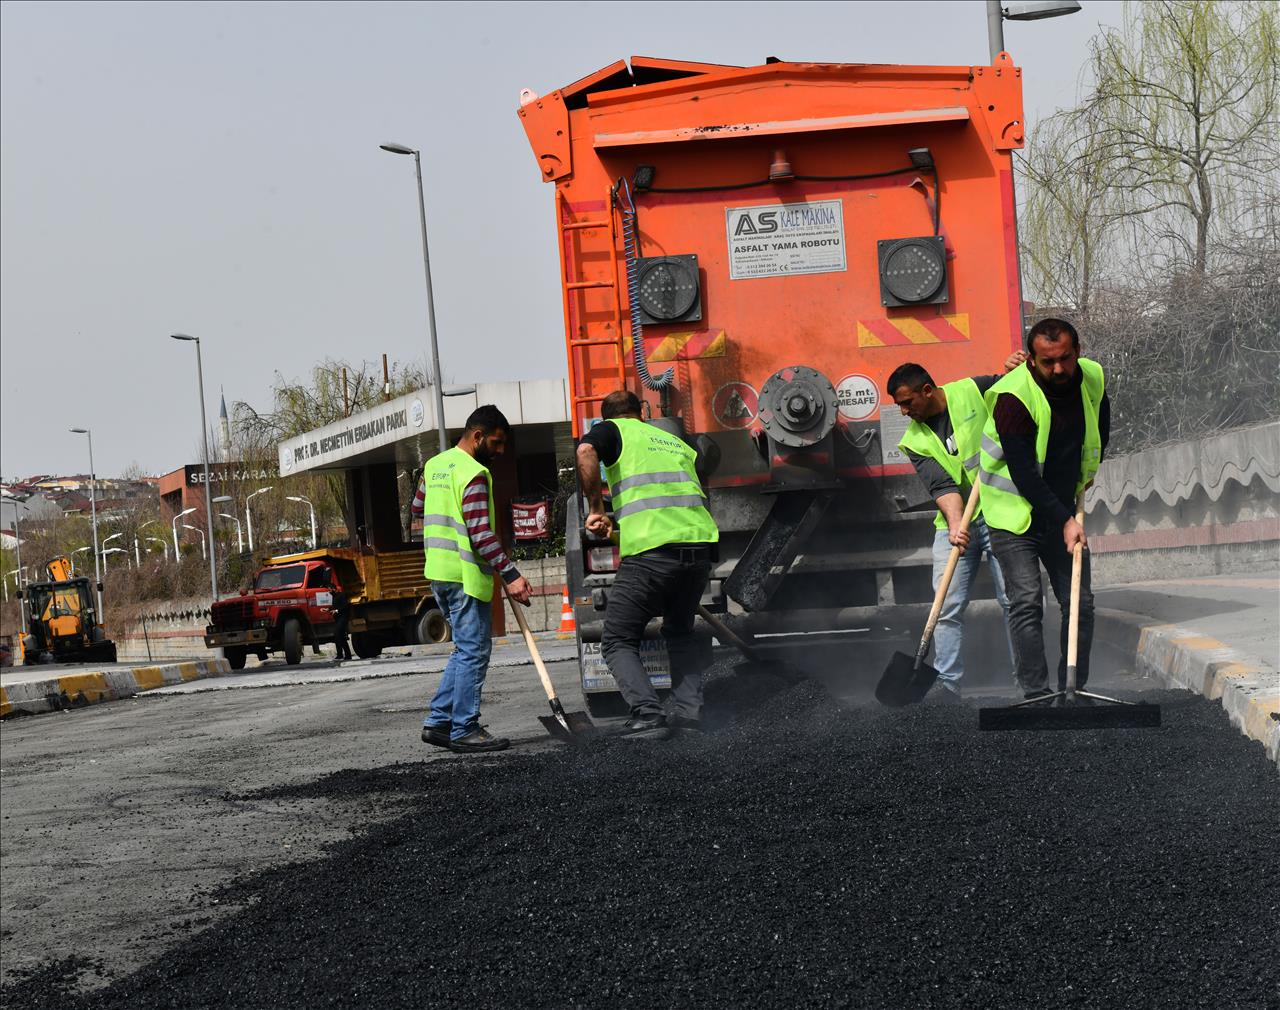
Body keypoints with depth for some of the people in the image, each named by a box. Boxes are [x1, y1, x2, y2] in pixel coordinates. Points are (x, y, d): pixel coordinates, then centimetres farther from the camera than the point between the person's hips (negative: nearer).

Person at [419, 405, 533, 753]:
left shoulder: (434, 466, 13)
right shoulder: (474, 473, -15)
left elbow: (421, 508, 26)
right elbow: (480, 533, -22)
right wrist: (510, 574, -23)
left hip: (439, 573, 9)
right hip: (466, 576, -9)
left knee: (465, 649, 16)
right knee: (473, 652, -3)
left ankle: (438, 721, 14)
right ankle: (465, 731, -2)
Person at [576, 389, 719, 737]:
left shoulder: (612, 430, 12)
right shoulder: (677, 443, 29)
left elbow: (586, 451, -10)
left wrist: (595, 509, -3)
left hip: (649, 550, -5)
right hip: (699, 544, 6)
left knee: (619, 641, 6)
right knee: (680, 632, 26)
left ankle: (648, 715, -12)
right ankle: (689, 711, 12)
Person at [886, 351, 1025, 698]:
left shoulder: (974, 391, -2)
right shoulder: (915, 440, 3)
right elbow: (943, 486, -10)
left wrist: (1017, 368, -8)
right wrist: (955, 524, -27)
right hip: (954, 523, 2)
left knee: (1013, 600, -3)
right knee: (948, 609, -3)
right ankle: (947, 683, 2)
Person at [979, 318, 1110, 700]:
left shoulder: (1093, 379, -5)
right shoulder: (1013, 396, -24)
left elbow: (1100, 427, 21)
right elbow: (1024, 474, -23)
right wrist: (1064, 521, -22)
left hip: (1064, 511, 6)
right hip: (1015, 513, -6)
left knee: (1080, 604, 3)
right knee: (1027, 603, -13)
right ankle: (1035, 694, -10)